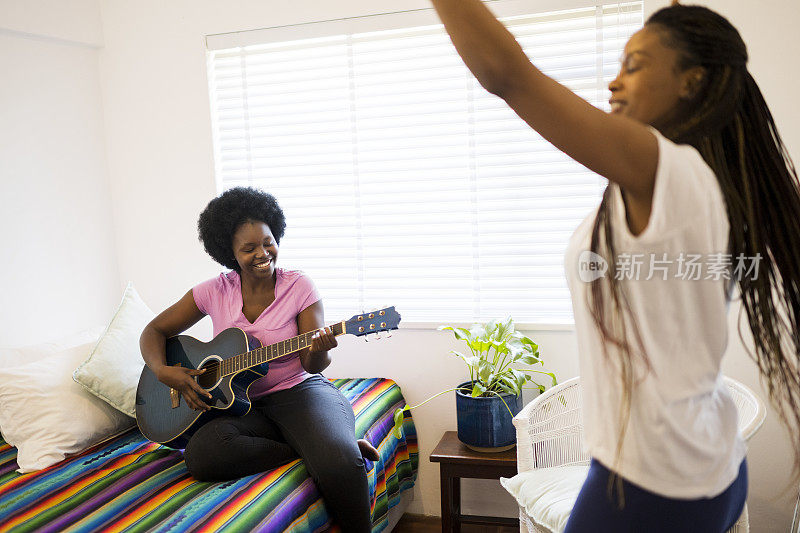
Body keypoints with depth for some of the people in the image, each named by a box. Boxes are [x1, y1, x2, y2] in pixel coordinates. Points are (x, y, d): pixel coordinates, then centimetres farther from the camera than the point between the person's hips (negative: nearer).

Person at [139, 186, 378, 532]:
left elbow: (312, 365, -6)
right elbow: (154, 331, 11)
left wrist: (318, 352, -31)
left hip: (299, 391, -3)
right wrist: (164, 372, -9)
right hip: (242, 402, 3)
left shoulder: (299, 287, -4)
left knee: (340, 462, -35)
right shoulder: (215, 292, 2)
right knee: (202, 455, -31)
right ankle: (313, 449, -16)